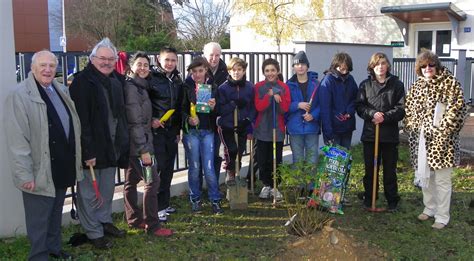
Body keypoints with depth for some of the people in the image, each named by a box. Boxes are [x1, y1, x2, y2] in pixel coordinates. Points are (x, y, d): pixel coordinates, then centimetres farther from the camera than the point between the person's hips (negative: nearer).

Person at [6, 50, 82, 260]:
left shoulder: (62, 91, 9)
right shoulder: (20, 95, -14)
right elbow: (17, 139, -18)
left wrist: (75, 159, 14)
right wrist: (25, 174, -20)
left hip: (62, 168, 7)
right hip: (40, 172, -7)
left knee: (56, 214, 22)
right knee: (39, 221, 5)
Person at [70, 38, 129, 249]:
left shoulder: (117, 80, 8)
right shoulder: (83, 81, -14)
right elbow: (81, 119, -20)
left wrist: (122, 142, 10)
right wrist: (87, 151, -23)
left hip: (112, 145, 7)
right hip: (91, 147, -7)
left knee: (108, 189, 19)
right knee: (90, 192, 6)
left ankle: (105, 222, 34)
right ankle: (93, 232, 18)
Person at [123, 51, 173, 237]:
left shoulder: (140, 86, 13)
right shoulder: (131, 88, -16)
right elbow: (135, 122, -21)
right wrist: (144, 149, -21)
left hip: (135, 144, 10)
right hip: (138, 144, -10)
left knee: (132, 180, 15)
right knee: (152, 180, -9)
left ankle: (134, 219, 26)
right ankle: (152, 226, -3)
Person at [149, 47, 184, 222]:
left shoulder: (177, 81, 13)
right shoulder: (152, 78, -7)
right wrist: (150, 120, -16)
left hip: (172, 130, 6)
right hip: (157, 129, -6)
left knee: (168, 168, 10)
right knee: (159, 167, -6)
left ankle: (164, 203, 21)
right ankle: (158, 207, 2)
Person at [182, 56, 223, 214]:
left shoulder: (212, 87, 6)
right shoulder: (186, 87, -2)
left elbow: (217, 113, 7)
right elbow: (180, 109, -1)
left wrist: (213, 107, -14)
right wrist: (188, 118, -19)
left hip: (208, 131, 1)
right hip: (191, 131, -1)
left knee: (209, 168, -1)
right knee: (194, 167, 6)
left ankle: (215, 200, 12)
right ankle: (195, 200, 21)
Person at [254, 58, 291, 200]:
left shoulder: (284, 87, 1)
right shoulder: (258, 87, -1)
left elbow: (285, 108, -6)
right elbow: (258, 107, -11)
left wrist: (278, 96, -22)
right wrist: (269, 95, -24)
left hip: (278, 129, 0)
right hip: (262, 129, 0)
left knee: (276, 160, 4)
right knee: (263, 160, 5)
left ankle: (274, 186, 17)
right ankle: (266, 185, 22)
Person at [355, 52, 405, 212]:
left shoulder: (397, 84, 2)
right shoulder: (365, 85, 7)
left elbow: (401, 108, -3)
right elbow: (359, 106, 1)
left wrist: (385, 116, -16)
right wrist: (372, 114, -17)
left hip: (390, 134, -1)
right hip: (369, 133, 1)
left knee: (390, 169, 7)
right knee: (370, 168, 9)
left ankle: (392, 201, 19)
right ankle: (369, 198, 23)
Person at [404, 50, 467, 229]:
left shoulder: (450, 83, -6)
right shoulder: (416, 86, 11)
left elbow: (458, 107, -12)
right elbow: (408, 109, 18)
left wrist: (444, 128, -16)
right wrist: (411, 127, 6)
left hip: (441, 141, -6)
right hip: (420, 140, 6)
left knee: (442, 180, 1)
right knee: (424, 176, 16)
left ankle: (442, 217, 13)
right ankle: (429, 208, 34)